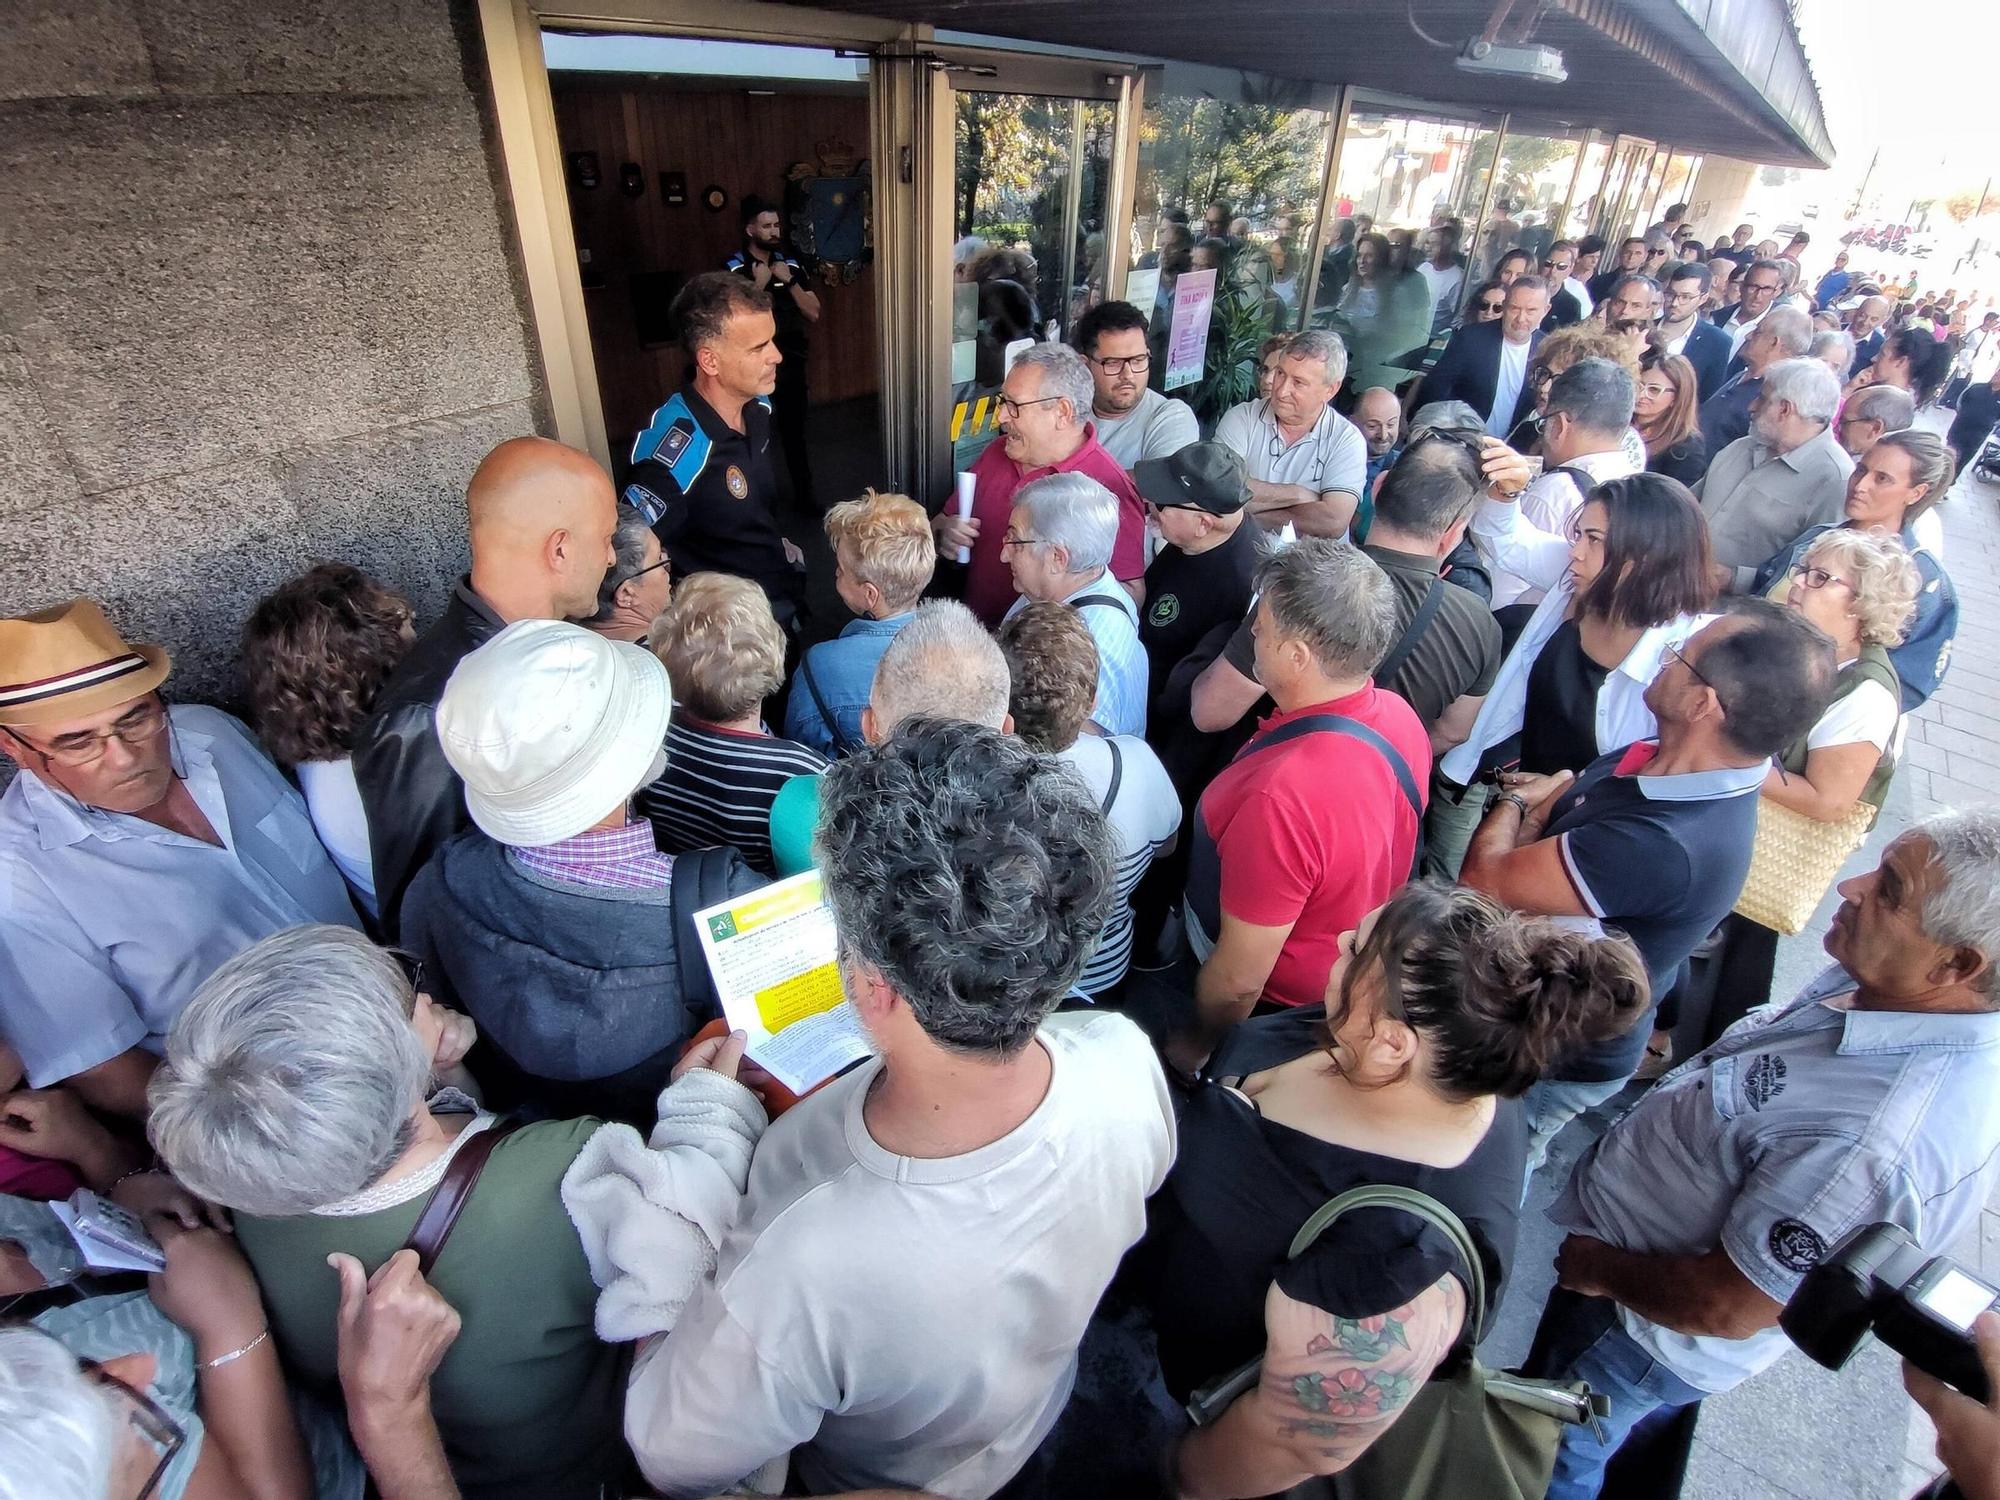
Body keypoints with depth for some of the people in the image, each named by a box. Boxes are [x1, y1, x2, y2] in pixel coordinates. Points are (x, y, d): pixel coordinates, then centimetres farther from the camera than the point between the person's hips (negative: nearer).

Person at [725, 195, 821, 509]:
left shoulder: (792, 266, 6)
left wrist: (789, 281, -10)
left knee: (794, 432, 13)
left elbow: (813, 313, 1)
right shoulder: (732, 269, -8)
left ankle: (804, 494, 25)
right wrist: (758, 284, -19)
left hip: (791, 364, 4)